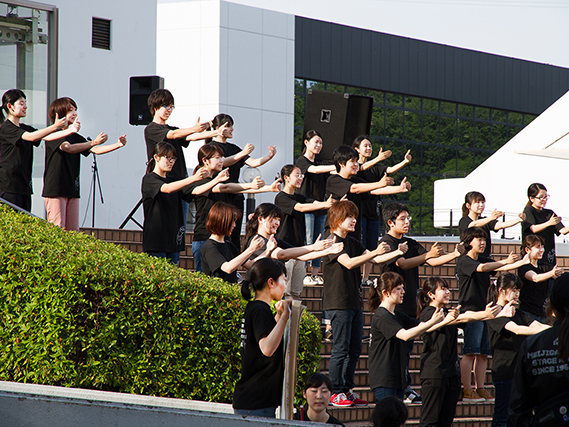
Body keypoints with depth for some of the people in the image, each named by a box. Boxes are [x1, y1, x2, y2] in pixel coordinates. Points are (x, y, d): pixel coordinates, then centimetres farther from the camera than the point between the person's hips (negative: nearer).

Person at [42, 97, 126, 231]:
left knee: (73, 230, 3)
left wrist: (117, 145, -6)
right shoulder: (53, 135, -7)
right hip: (55, 189, -7)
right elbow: (69, 148, -24)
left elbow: (95, 150, 8)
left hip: (72, 190, 7)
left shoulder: (75, 137, 16)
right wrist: (93, 142, -32)